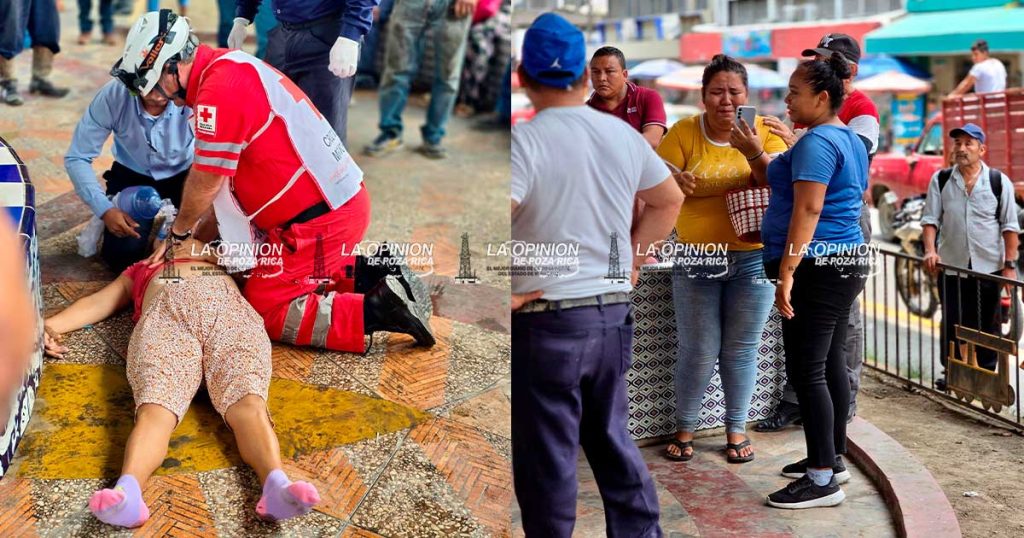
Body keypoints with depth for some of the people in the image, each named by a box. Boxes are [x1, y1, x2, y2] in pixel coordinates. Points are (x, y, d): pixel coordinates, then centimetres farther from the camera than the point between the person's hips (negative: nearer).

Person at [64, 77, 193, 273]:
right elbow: (77, 158, -20)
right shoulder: (113, 95, -29)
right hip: (133, 176, 1)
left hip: (183, 174, 0)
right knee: (123, 257, -12)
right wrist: (104, 209, -32)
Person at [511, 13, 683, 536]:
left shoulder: (525, 140, -15)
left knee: (547, 459, 5)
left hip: (545, 319, -6)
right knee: (614, 441, 19)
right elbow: (670, 200, 19)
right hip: (614, 312, 6)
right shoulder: (623, 134, 5)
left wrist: (506, 295, -16)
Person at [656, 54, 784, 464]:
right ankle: (684, 428, 21)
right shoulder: (684, 133, -4)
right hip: (697, 258, -1)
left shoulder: (765, 131, -2)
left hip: (753, 257, 1)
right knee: (698, 352, 3)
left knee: (741, 350, 9)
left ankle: (737, 429, 24)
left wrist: (755, 154, -27)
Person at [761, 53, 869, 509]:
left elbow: (807, 209, -22)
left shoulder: (816, 141, -14)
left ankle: (823, 480, -8)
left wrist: (786, 272, -24)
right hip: (847, 262, 11)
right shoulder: (851, 141, 18)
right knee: (830, 364, 14)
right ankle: (832, 459, 22)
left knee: (806, 371, -9)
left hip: (817, 267, -11)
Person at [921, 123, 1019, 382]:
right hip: (951, 266, 1)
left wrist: (1010, 264, -6)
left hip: (989, 267, -1)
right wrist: (930, 250, -15)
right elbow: (930, 219, 0)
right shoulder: (940, 180, 2)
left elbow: (1009, 226, -2)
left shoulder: (999, 181, -2)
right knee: (952, 323, 9)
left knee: (987, 325, 8)